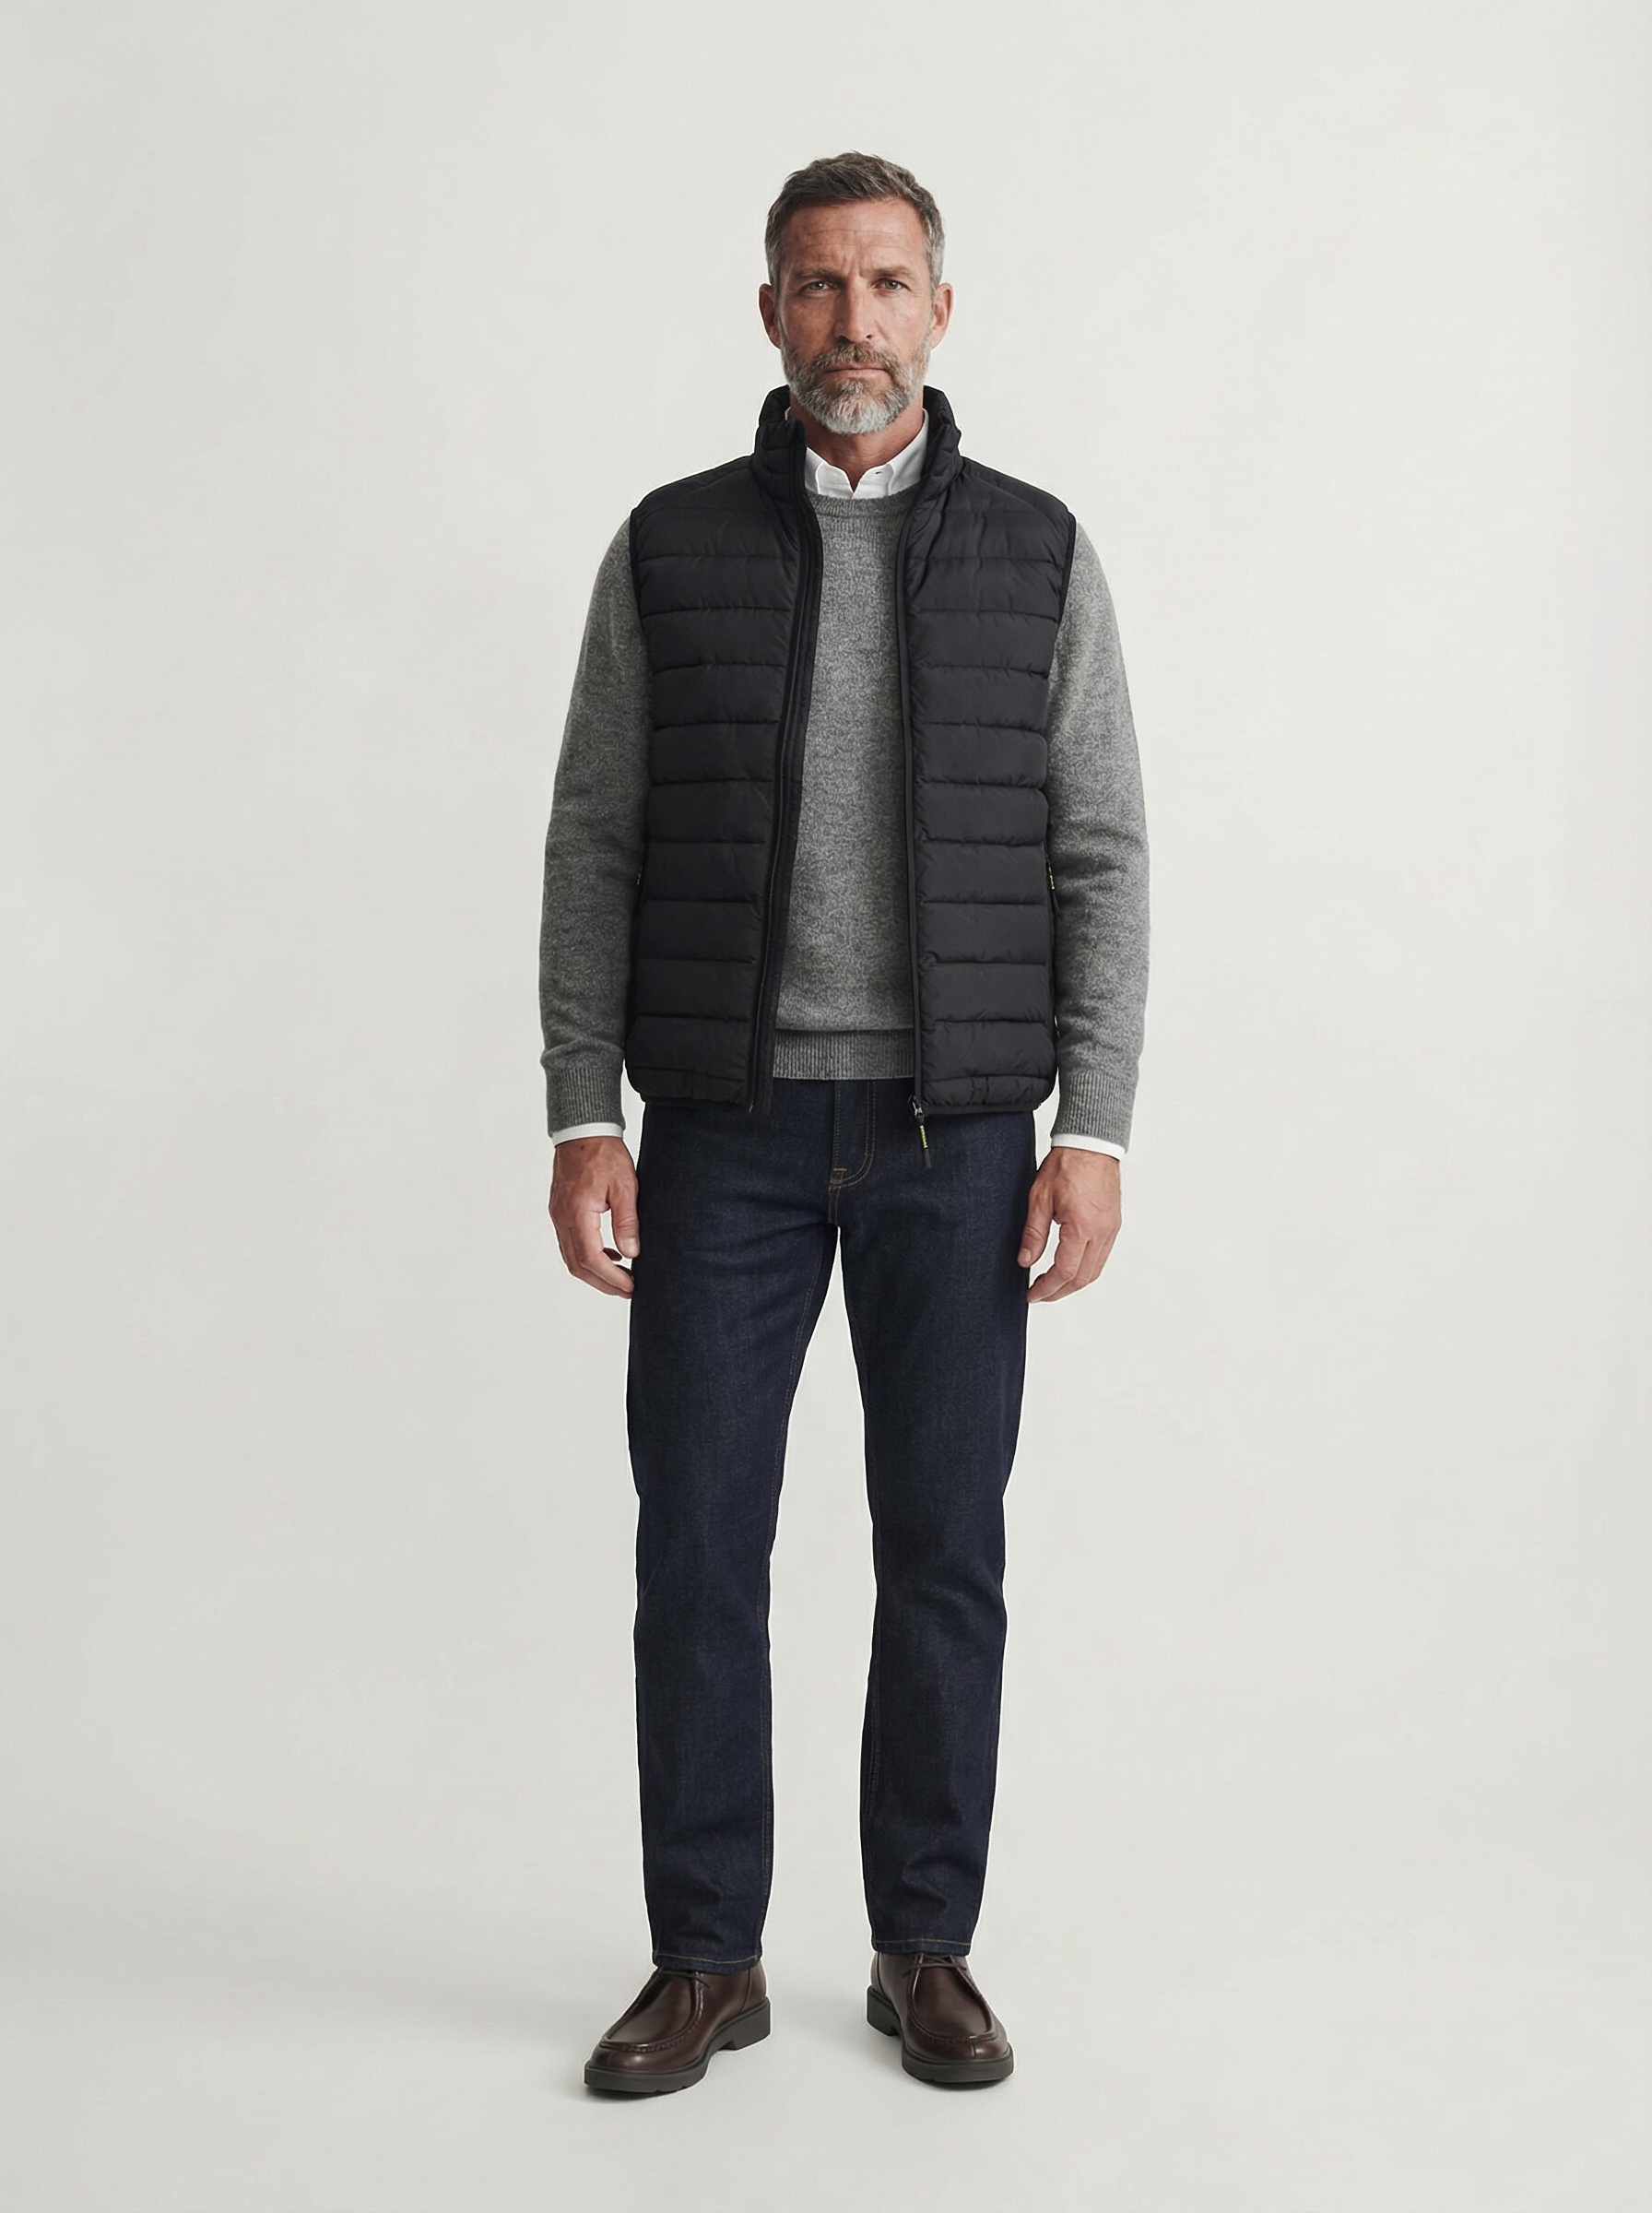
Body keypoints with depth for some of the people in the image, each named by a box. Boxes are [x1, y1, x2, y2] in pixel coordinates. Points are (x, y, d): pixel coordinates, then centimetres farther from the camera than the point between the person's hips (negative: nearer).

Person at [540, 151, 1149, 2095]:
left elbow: (1098, 858, 2)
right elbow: (595, 846, 3)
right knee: (697, 1548, 1)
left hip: (956, 1134, 0)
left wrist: (1094, 1133, -7)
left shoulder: (1037, 553, 5)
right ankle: (706, 1963, 16)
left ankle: (925, 1951, 20)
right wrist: (582, 1118, -6)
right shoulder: (671, 548, 5)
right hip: (728, 1130, 0)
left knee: (943, 1552, 5)